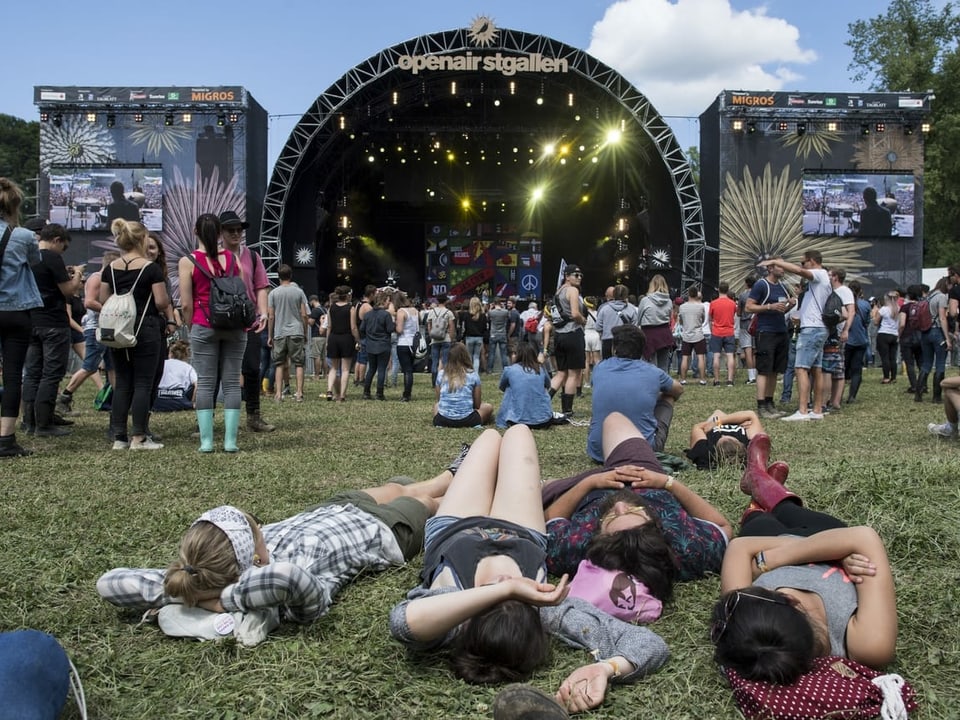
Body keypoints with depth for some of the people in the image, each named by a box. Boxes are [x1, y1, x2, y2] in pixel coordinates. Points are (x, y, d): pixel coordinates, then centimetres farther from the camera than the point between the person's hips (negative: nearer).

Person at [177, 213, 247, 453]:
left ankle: (206, 441, 3)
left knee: (205, 383, 4)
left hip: (204, 326, -2)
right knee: (232, 383, 4)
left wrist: (191, 328, 10)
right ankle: (230, 441, 3)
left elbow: (186, 304, -3)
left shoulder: (188, 262, -1)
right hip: (235, 325, 2)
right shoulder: (233, 258, 6)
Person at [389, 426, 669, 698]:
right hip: (524, 537, 0)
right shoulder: (544, 610, -50)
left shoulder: (453, 622, -51)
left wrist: (504, 590, -78)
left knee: (490, 436, 24)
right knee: (517, 432, 22)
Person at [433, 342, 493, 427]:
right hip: (466, 421, -1)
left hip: (442, 420, 1)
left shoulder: (441, 374, 5)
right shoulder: (473, 375, -1)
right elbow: (477, 404, 7)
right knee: (488, 407, 26)